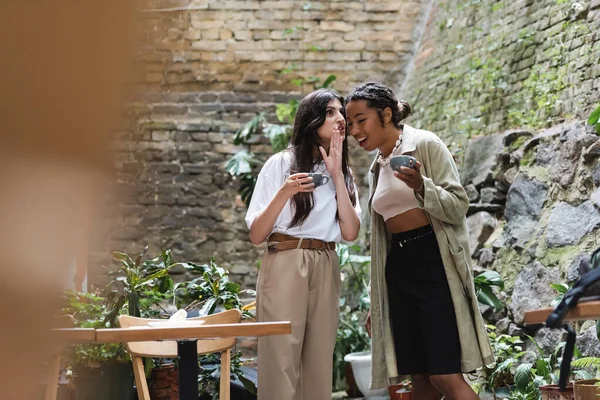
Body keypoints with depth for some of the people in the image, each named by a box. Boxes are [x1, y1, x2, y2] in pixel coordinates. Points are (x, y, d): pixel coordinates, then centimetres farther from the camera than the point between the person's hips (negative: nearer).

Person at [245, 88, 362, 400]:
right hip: (285, 266, -4)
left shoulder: (344, 173, 15)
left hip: (325, 270, 5)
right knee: (281, 364, -7)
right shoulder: (281, 163, 1)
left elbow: (350, 233, -1)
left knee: (319, 366, 5)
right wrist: (284, 193, -19)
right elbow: (256, 235, -4)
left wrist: (336, 174, -4)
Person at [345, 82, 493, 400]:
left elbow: (458, 206, -8)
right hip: (398, 268, 7)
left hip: (434, 261, -7)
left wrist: (421, 186, -27)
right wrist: (376, 303, 21)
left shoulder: (425, 144, -3)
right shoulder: (377, 167, 17)